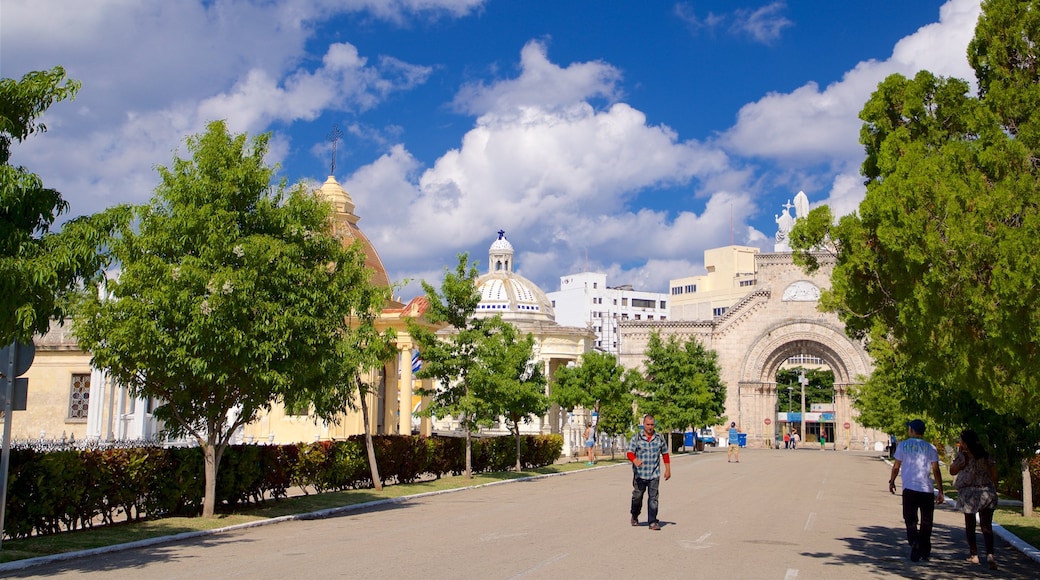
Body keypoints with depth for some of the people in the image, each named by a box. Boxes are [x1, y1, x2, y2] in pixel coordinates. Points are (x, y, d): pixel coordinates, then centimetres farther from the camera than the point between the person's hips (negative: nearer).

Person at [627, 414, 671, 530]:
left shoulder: (660, 438, 6)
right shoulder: (636, 438, -1)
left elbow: (665, 454, 16)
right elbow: (630, 453, -8)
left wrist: (668, 470, 13)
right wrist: (635, 461, -29)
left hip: (654, 475, 1)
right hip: (639, 474, -1)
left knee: (653, 498, -3)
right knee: (637, 497, 9)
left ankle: (653, 522, 1)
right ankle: (634, 517, 32)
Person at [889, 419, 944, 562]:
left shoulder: (903, 445, 3)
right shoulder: (930, 448, 6)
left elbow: (896, 466, 7)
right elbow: (936, 471, 3)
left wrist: (891, 481, 22)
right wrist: (940, 491, 6)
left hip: (909, 489, -2)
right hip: (927, 490, 2)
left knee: (910, 521, 2)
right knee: (926, 522, 13)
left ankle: (914, 542, -23)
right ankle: (925, 551, 18)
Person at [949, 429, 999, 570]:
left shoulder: (963, 456, -9)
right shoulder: (986, 455, 5)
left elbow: (952, 471, 0)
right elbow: (994, 474, 6)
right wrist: (993, 490, 16)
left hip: (969, 493, -3)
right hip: (987, 492, 3)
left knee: (970, 525, 12)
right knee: (986, 525, 2)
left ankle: (974, 555, 15)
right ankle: (990, 554, -16)